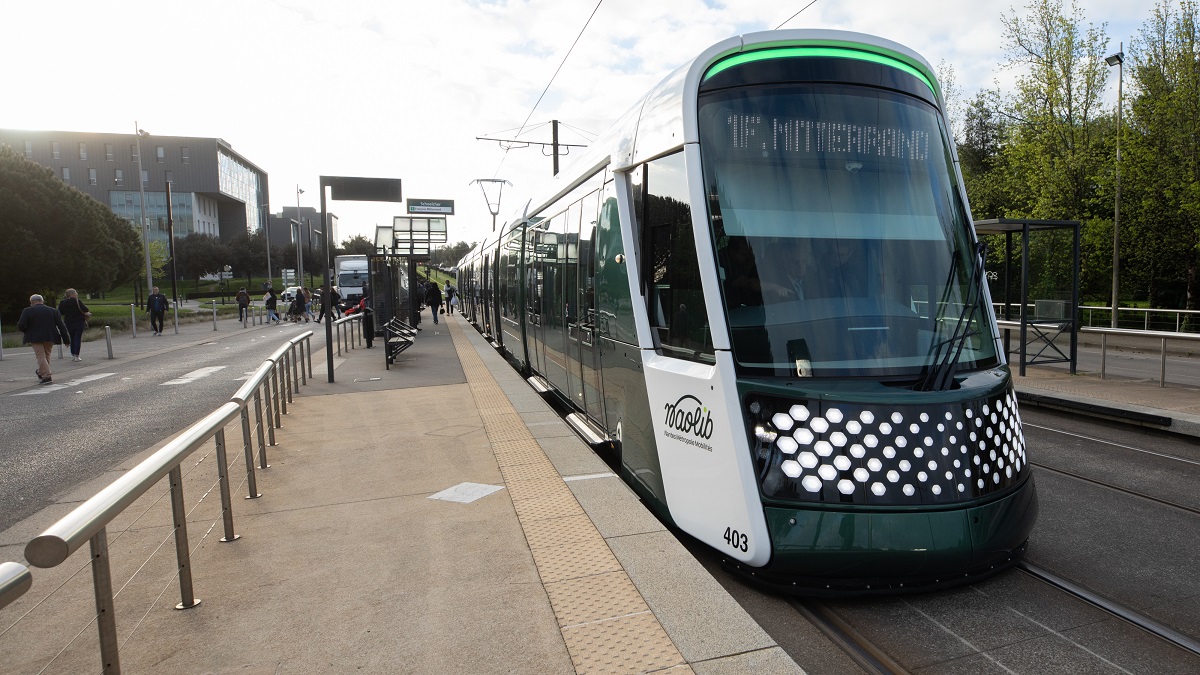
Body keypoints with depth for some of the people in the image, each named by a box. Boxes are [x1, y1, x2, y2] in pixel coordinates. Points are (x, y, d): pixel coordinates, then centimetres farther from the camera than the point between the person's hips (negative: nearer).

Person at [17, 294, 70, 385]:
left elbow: (20, 326, -9)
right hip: (50, 337, 3)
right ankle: (41, 373, 31)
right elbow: (61, 325, 2)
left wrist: (27, 331, 13)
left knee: (41, 356, -1)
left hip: (35, 337, -3)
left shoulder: (27, 311, -3)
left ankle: (46, 376, -10)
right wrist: (66, 339, 5)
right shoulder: (53, 311, 5)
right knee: (46, 355, 17)